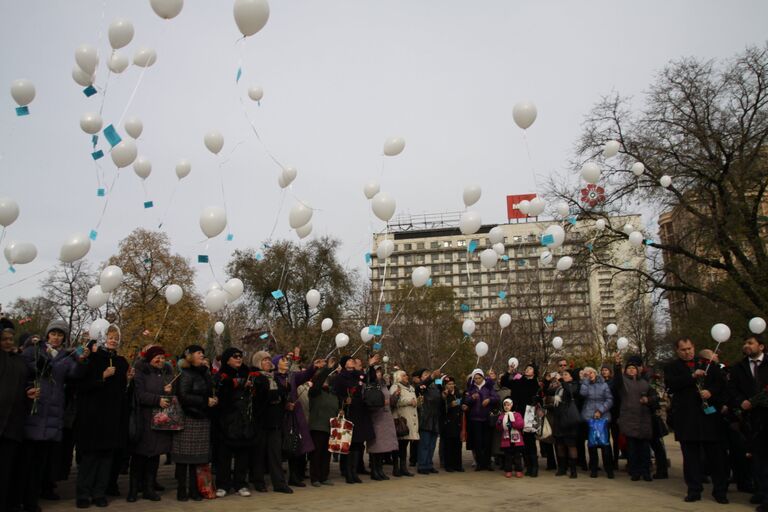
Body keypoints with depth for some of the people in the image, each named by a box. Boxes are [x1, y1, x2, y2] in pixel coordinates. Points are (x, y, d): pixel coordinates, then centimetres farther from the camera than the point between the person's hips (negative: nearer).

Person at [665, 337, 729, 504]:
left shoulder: (708, 364, 12)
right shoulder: (672, 367, 7)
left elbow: (720, 382, 6)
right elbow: (671, 385, -9)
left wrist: (711, 391, -13)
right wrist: (692, 376, -16)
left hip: (710, 414, 1)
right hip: (686, 418, -1)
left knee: (716, 453, 3)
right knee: (690, 455, 5)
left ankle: (720, 490, 14)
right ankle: (694, 490, 12)